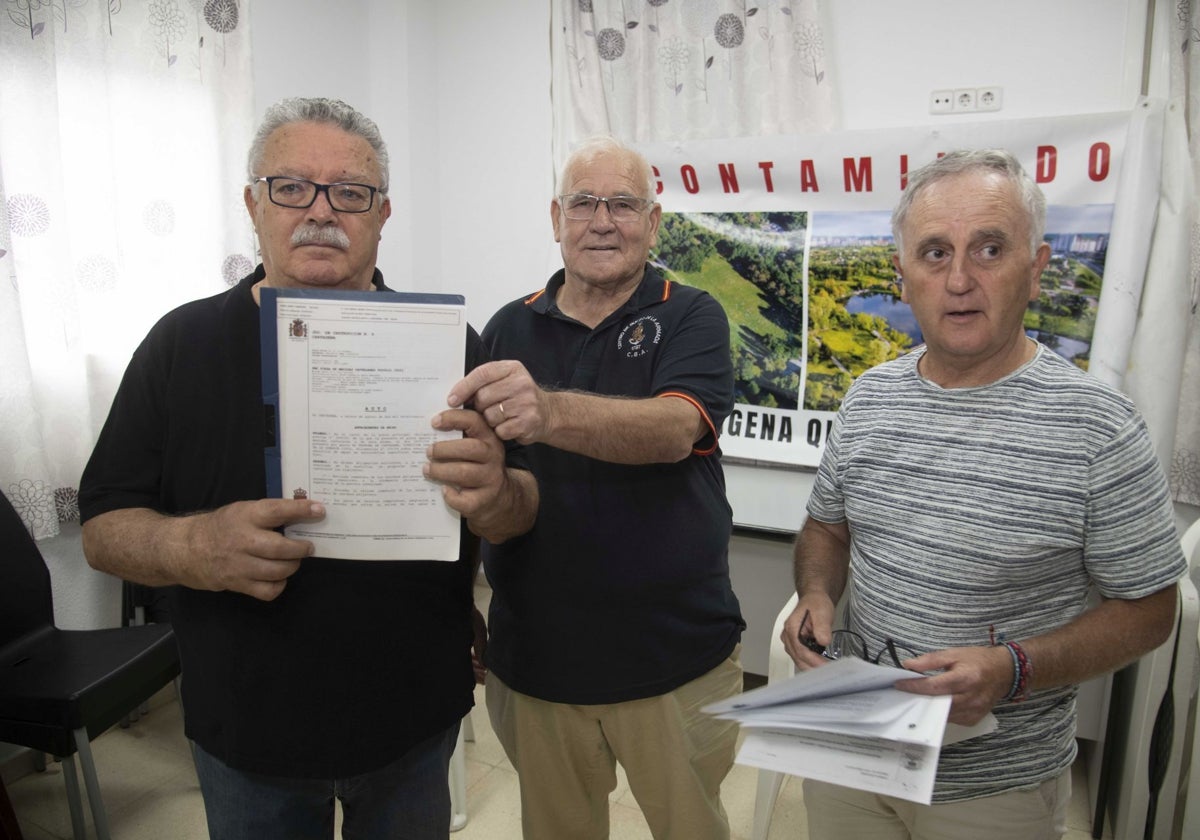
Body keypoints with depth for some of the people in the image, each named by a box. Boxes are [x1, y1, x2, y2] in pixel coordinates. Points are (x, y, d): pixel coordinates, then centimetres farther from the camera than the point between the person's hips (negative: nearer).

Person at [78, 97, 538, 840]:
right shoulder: (182, 343, -4)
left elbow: (523, 508, -6)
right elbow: (104, 527, -4)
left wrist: (493, 499, -29)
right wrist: (197, 549, -25)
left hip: (417, 722, 0)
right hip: (247, 733, 1)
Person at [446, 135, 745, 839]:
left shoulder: (691, 318, -6)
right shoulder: (509, 328, 4)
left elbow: (675, 429, -26)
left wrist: (549, 413, -43)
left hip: (675, 654, -2)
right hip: (534, 652, 3)